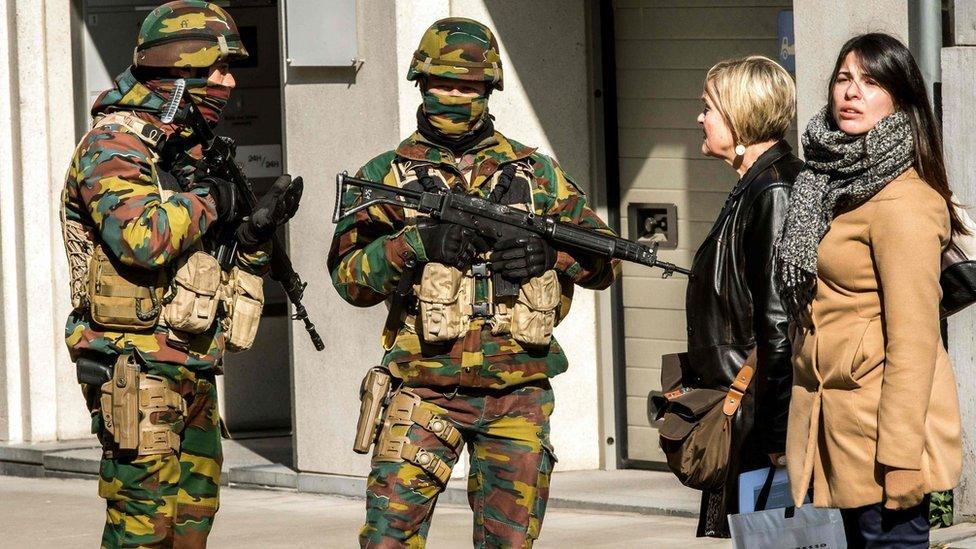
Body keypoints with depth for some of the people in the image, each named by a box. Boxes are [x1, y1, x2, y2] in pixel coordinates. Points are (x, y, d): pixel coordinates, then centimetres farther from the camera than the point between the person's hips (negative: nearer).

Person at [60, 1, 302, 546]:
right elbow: (142, 240, -28)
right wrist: (209, 200, -12)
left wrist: (257, 229, 4)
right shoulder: (113, 144, -10)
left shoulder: (188, 150, 18)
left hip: (193, 374, 9)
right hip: (138, 371, -9)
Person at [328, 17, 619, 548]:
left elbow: (604, 260, 10)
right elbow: (349, 276, -6)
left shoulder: (537, 173, 11)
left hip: (518, 396, 2)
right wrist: (419, 242, -21)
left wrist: (550, 250, -10)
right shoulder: (385, 176, 5)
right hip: (426, 391, -2)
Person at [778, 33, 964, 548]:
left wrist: (900, 456, -21)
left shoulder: (903, 201, -14)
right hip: (838, 424, 9)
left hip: (881, 425, -9)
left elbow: (913, 337, -18)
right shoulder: (831, 182, 14)